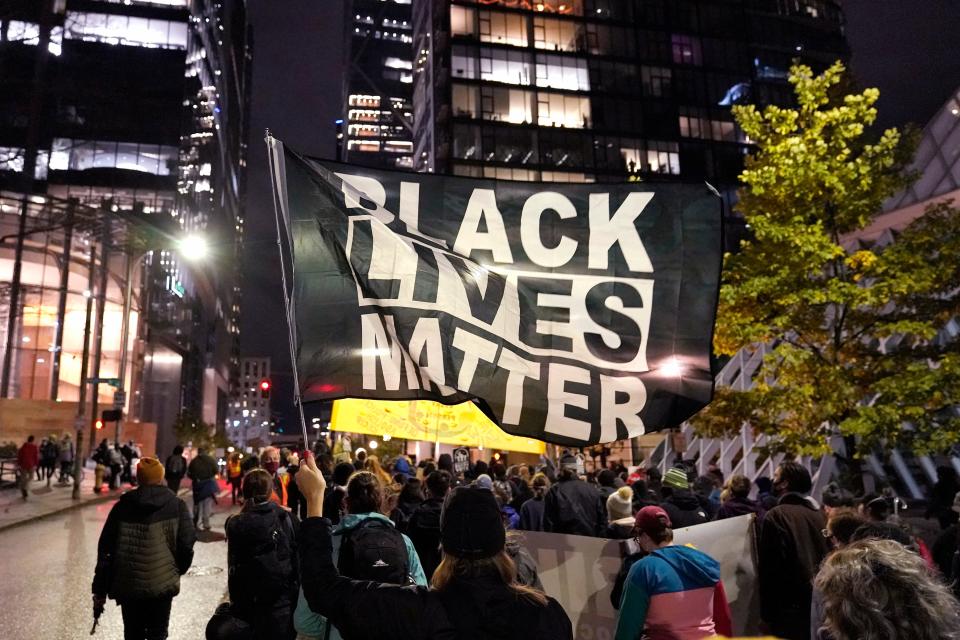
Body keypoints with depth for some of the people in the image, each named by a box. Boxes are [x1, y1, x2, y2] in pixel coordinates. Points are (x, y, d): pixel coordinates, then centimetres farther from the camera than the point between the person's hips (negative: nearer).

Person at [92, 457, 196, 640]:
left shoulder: (122, 506, -1)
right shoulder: (176, 505, -6)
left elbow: (105, 549, 0)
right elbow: (186, 544, -9)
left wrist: (100, 590, 7)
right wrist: (178, 570, 10)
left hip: (127, 585, 2)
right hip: (162, 583, -2)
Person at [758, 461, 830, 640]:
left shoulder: (776, 516, -14)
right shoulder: (819, 513, 6)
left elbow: (770, 566, -15)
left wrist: (767, 610, -9)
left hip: (790, 604, -7)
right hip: (820, 601, 7)